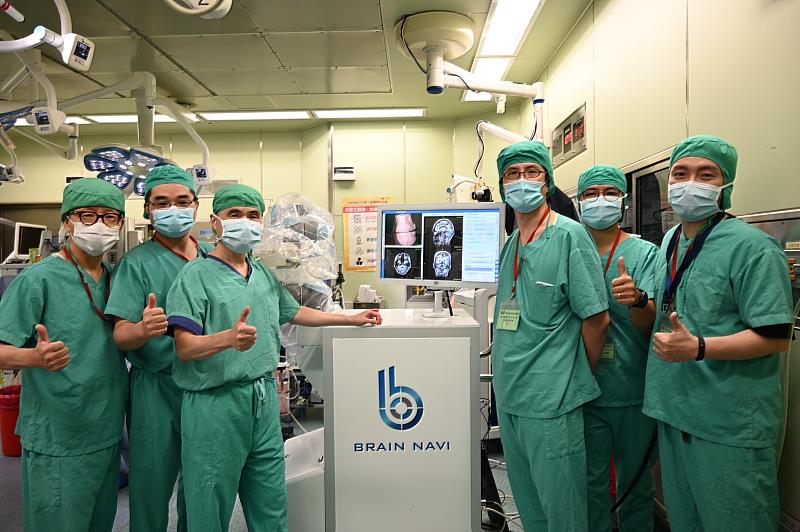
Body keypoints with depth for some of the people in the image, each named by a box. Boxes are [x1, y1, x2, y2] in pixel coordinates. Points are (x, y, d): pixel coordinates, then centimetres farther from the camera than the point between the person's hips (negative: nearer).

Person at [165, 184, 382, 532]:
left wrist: (352, 319, 26)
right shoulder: (196, 275, -10)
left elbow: (294, 313, 24)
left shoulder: (264, 275, 11)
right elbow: (184, 347, -17)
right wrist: (229, 338, -37)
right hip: (215, 405, -6)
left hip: (265, 402, 6)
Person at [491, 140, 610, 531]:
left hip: (551, 400, -7)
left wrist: (580, 377, -1)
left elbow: (597, 318, -12)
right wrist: (506, 372, 15)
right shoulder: (510, 243, 9)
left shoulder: (569, 235, -13)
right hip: (509, 395, 7)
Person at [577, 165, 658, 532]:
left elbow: (651, 324, -14)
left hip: (634, 391, -1)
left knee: (636, 481, 16)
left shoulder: (645, 253, -6)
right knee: (590, 481, 15)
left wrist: (637, 299, -35)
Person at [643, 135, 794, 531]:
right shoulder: (670, 242, 10)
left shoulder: (752, 247, -14)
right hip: (675, 412, 7)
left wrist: (698, 348, -30)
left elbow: (776, 336, -18)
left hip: (731, 426, -7)